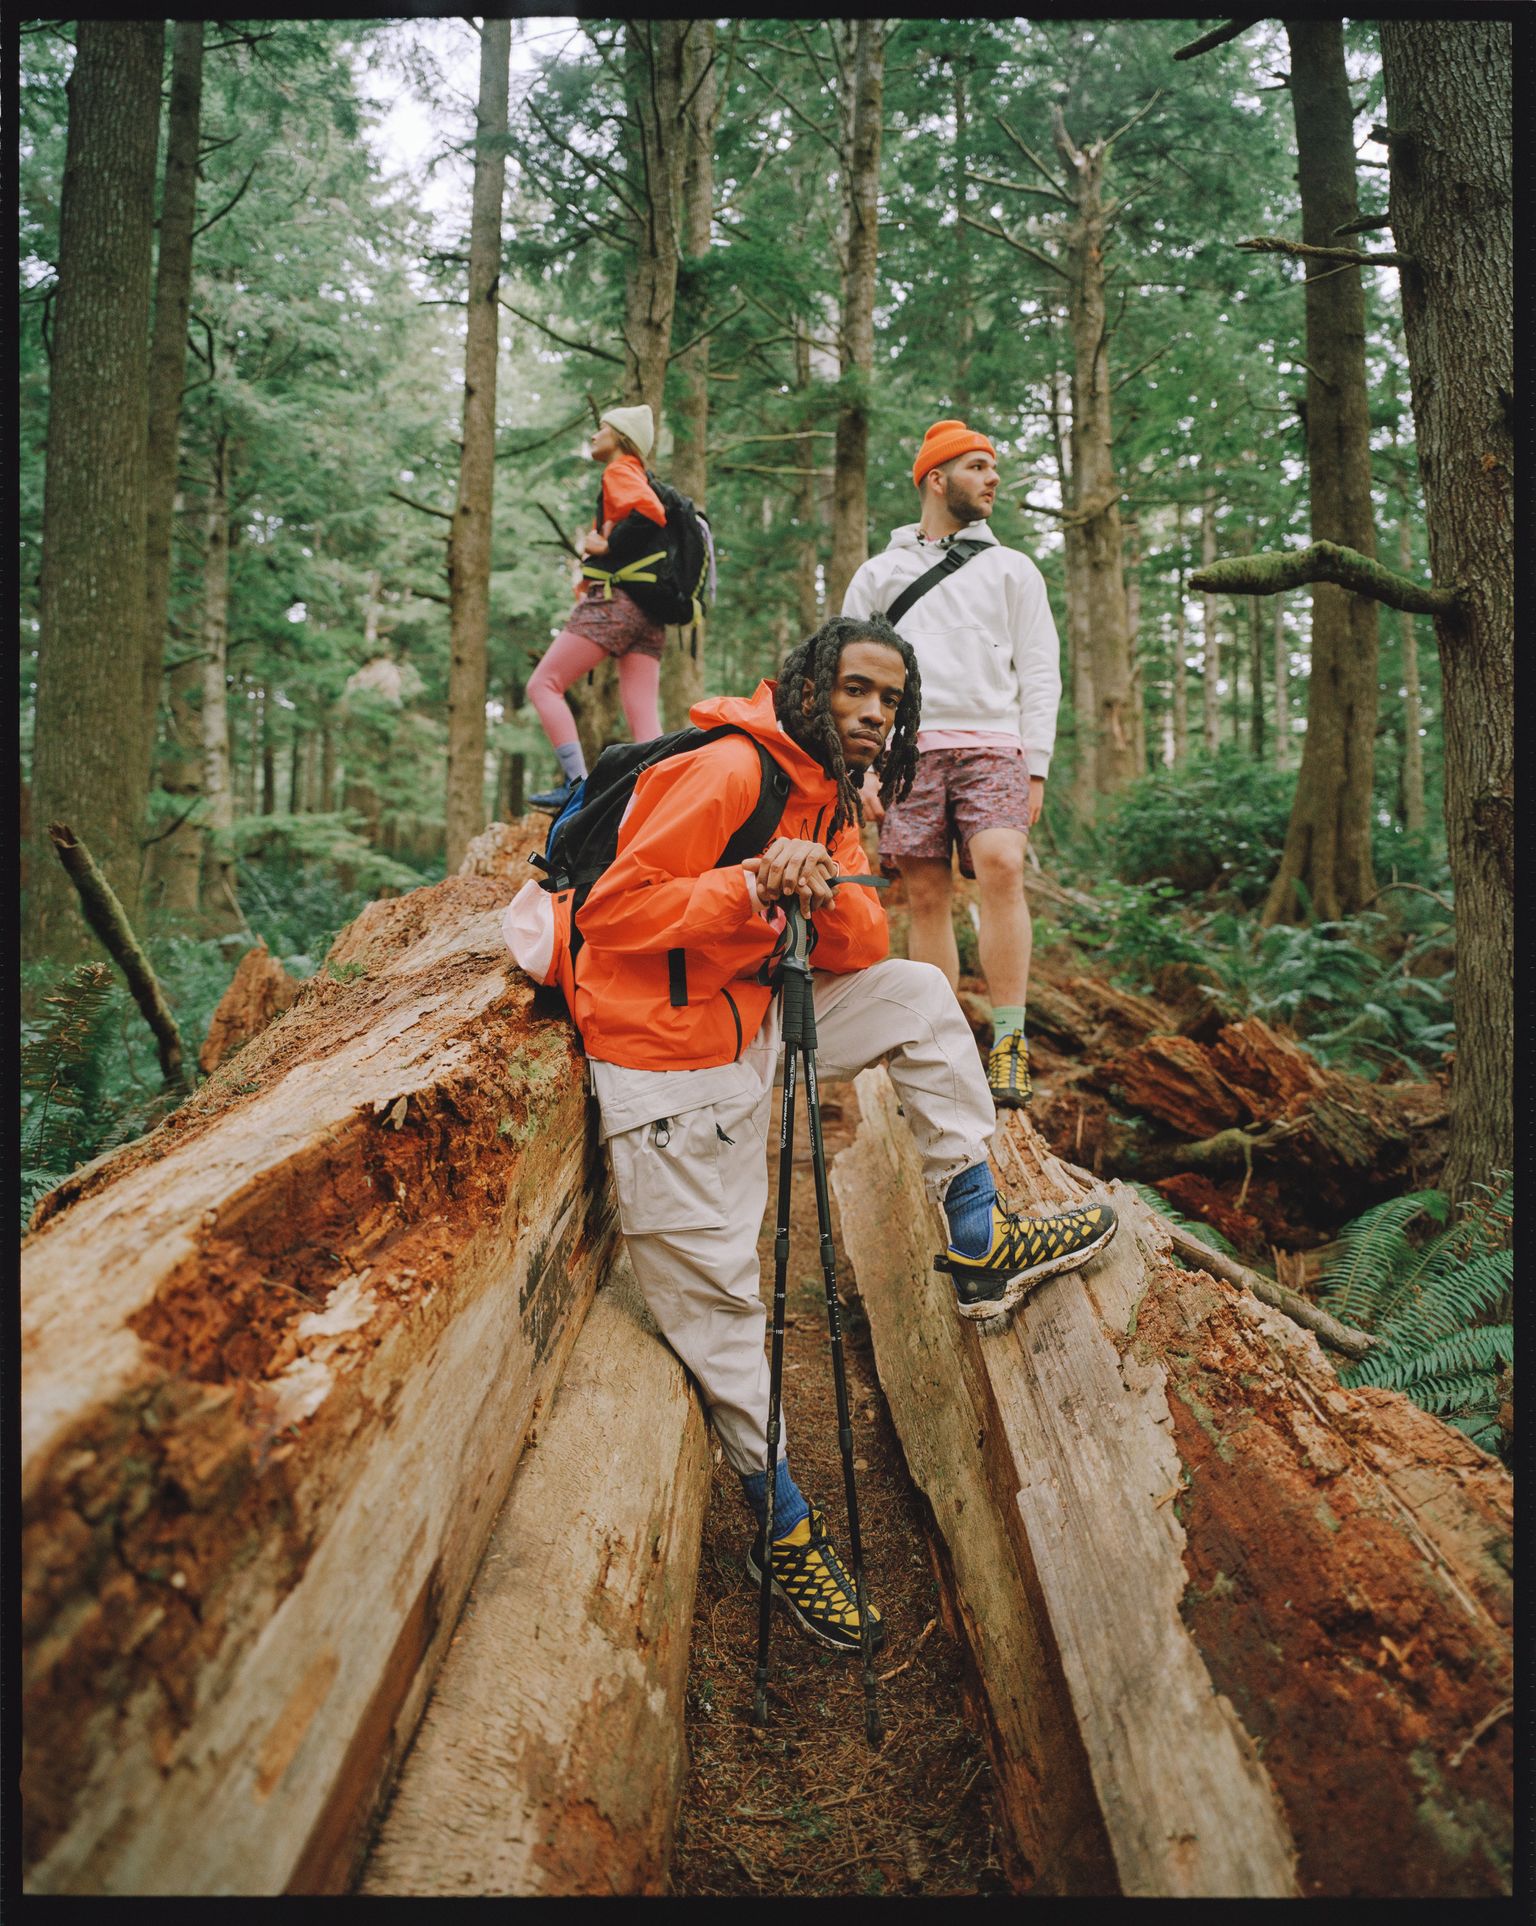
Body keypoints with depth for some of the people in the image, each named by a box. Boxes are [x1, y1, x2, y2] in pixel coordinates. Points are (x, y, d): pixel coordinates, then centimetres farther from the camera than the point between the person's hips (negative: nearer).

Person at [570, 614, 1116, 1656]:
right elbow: (614, 910, -22)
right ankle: (785, 1525, 18)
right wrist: (752, 886, -29)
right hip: (671, 1063, -8)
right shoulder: (728, 769, -18)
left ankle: (981, 1240, 8)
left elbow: (859, 951, 2)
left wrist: (826, 893, -19)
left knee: (916, 992, 4)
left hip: (759, 1019, 8)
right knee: (717, 1294, 0)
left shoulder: (832, 791, 9)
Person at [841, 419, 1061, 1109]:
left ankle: (1008, 1039, -20)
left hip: (992, 745, -1)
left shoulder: (1012, 568, 18)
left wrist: (1035, 767, -1)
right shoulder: (877, 573, 18)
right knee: (926, 896, -2)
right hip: (908, 747, 1)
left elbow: (1039, 672, 11)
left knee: (1000, 868, -23)